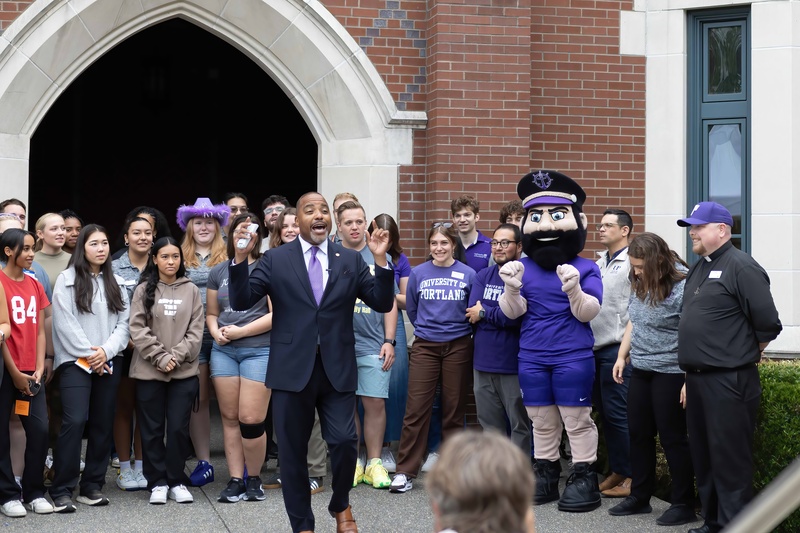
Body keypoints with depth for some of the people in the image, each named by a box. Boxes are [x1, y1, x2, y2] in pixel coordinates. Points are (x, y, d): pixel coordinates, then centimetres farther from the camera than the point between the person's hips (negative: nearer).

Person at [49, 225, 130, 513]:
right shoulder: (67, 279, 1)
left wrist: (106, 351, -8)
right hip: (76, 362, -5)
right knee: (74, 421, -15)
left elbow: (123, 323, 7)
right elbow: (65, 322, -7)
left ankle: (92, 486, 12)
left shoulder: (115, 282, 15)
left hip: (108, 363, 5)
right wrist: (88, 354, -11)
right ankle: (62, 491, -12)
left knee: (103, 424, 5)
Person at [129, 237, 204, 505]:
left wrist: (177, 356, -10)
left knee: (178, 428, 1)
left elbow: (196, 331, 1)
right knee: (152, 429, 5)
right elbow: (138, 329, -4)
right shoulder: (144, 290, 2)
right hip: (149, 372, 0)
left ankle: (177, 481, 13)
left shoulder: (191, 290, 5)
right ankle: (157, 483, 14)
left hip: (184, 372, 0)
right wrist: (160, 357, -12)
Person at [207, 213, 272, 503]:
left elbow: (276, 314, -8)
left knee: (251, 418, -9)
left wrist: (240, 331, -10)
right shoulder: (218, 272, 14)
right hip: (223, 351, 4)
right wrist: (216, 332, -3)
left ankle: (254, 479, 8)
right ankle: (235, 480, 10)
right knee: (230, 417, 3)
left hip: (259, 349, -4)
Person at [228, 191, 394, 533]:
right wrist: (240, 258, -17)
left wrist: (381, 260, -11)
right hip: (292, 370, -1)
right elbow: (241, 301, -4)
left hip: (337, 370, 1)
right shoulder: (275, 260, 2)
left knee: (344, 442, -7)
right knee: (292, 451, 6)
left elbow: (383, 304, 2)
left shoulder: (351, 261, 7)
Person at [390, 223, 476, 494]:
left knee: (454, 410, 7)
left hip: (458, 347, 0)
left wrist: (458, 330, 6)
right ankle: (405, 471, -1)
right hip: (424, 347, 0)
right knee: (416, 410, -4)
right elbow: (411, 309, 12)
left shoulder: (468, 275, -1)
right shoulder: (418, 273, 3)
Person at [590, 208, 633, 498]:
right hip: (596, 346, 8)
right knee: (604, 412, 12)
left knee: (618, 414, -6)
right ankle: (616, 471, 20)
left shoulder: (632, 263, -10)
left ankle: (632, 476, 1)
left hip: (617, 348, -8)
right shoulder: (600, 263, 16)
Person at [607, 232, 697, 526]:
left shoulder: (682, 287, -18)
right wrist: (622, 356, 14)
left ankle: (684, 504, 11)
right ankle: (639, 498, 26)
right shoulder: (640, 285, 7)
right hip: (640, 370, 8)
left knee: (672, 438, 0)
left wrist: (690, 380, -22)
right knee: (639, 435, 14)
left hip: (670, 373, -8)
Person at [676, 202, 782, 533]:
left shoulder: (740, 267, -11)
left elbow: (768, 324, -14)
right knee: (703, 457, 16)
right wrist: (691, 373, 18)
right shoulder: (698, 269, 15)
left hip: (728, 382, -9)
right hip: (697, 379, 9)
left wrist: (742, 356, 0)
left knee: (730, 461, -4)